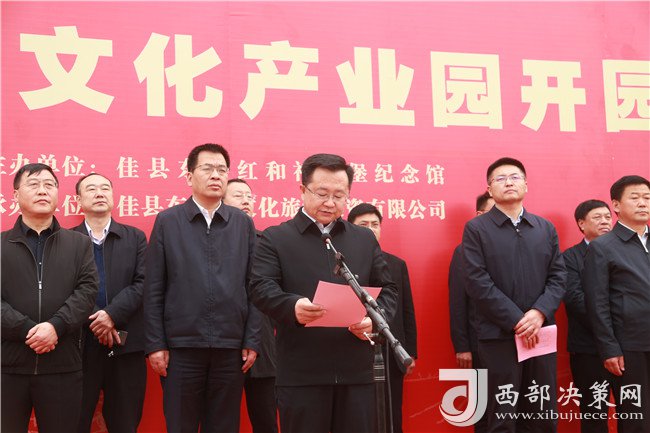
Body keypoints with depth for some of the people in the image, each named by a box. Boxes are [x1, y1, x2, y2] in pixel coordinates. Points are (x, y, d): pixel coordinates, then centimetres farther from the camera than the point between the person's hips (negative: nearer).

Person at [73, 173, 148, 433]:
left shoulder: (135, 237, 11)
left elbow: (143, 283, -1)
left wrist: (113, 314, -14)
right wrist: (95, 321, -15)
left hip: (126, 345, 1)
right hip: (80, 345, -1)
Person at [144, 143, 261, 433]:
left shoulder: (243, 224, 9)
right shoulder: (167, 221, 4)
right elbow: (153, 289, 1)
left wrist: (252, 341, 0)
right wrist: (155, 344, -4)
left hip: (231, 347, 1)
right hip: (181, 345, -1)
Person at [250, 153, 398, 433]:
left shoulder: (365, 239, 17)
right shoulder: (275, 239, 5)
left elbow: (387, 290, 15)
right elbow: (261, 288, -7)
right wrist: (292, 307, -28)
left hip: (357, 369, 3)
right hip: (300, 372, -3)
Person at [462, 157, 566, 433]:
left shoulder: (545, 228, 14)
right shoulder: (476, 229, 1)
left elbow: (558, 276, 6)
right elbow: (478, 283, -8)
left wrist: (540, 313, -12)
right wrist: (516, 321, -14)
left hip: (541, 333, 4)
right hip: (498, 335, -4)